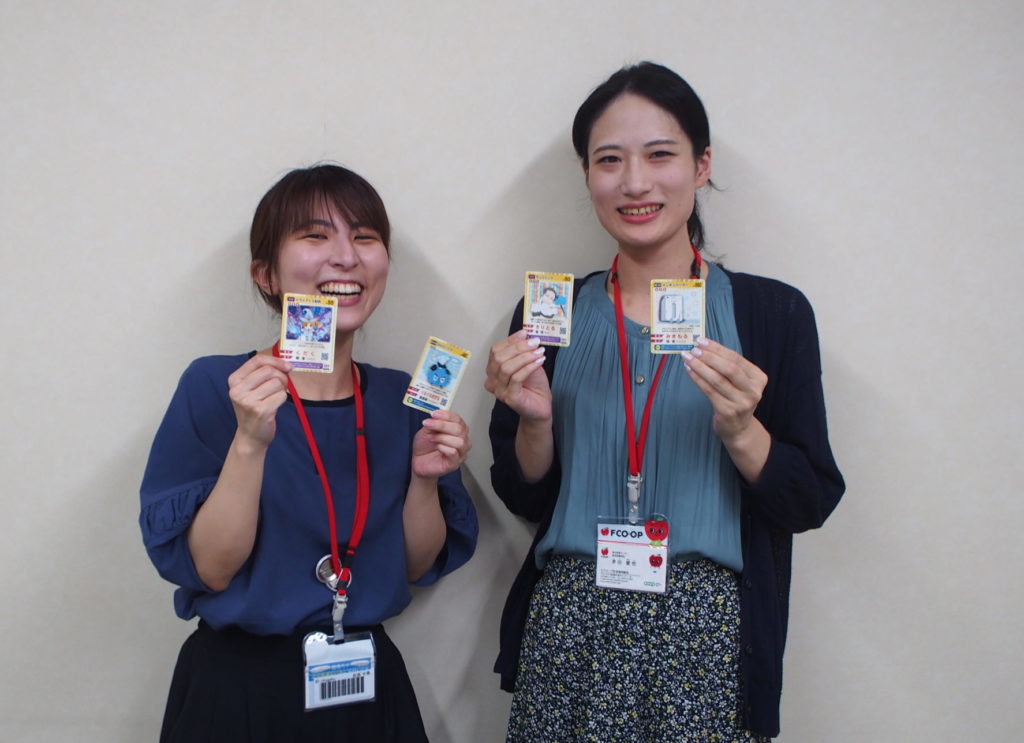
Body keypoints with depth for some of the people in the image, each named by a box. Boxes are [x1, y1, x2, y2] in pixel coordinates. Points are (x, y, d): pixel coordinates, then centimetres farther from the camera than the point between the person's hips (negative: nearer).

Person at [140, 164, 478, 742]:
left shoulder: (399, 397, -1)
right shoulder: (214, 386, -11)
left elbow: (416, 566, 4)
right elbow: (210, 570, -14)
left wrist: (425, 477, -12)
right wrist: (250, 441, -25)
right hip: (241, 686, -3)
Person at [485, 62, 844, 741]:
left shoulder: (773, 311, -2)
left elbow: (811, 503, -2)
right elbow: (525, 499, 6)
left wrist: (740, 431, -19)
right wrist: (535, 421, -12)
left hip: (708, 639, -1)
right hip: (568, 632, 2)